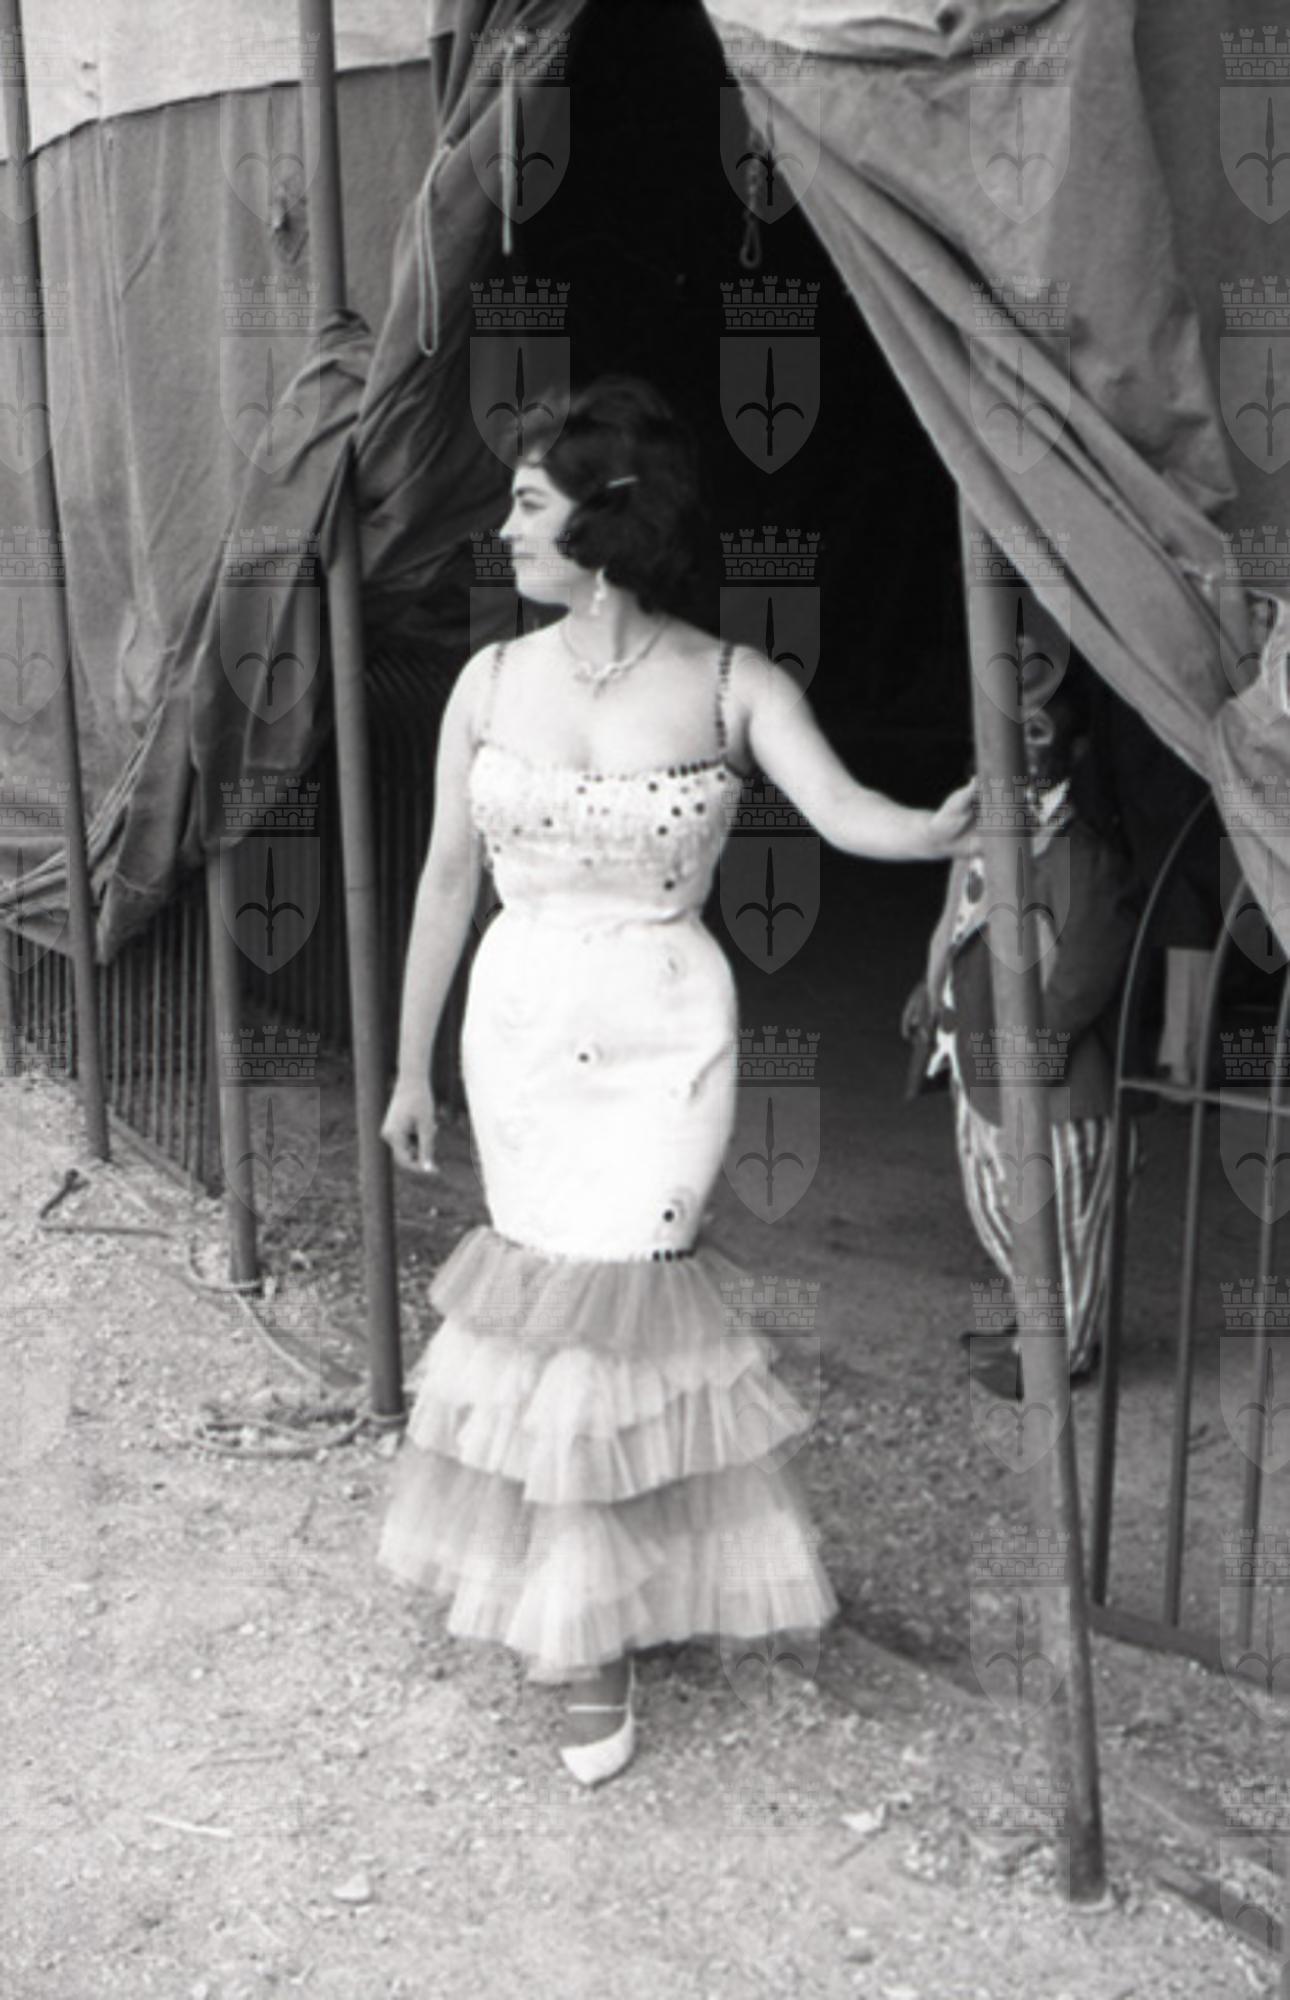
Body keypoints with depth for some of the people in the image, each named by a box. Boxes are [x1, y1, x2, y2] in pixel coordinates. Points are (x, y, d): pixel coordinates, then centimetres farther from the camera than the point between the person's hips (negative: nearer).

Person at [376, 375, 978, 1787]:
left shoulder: (732, 688, -6)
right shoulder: (491, 682, 3)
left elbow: (841, 809, -20)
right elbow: (446, 878, 7)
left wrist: (944, 826, -43)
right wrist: (411, 1069, 9)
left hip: (664, 1033, -3)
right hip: (521, 1024, 3)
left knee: (593, 1301, -4)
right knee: (568, 1301, 7)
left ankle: (592, 1629, 17)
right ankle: (597, 1614, 27)